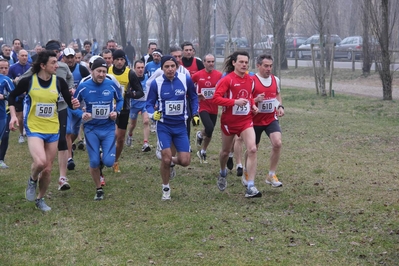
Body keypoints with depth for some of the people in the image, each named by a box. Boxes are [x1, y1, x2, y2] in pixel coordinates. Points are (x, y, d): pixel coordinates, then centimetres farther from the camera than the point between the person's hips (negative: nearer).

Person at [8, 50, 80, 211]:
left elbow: (69, 103, 3)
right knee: (40, 161, -26)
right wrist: (13, 116, -6)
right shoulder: (28, 81, -11)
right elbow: (12, 96, 5)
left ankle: (40, 199, 31)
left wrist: (74, 105, -20)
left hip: (52, 130, 3)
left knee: (47, 169, 9)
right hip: (34, 129, -3)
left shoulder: (59, 82, -5)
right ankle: (32, 181, 8)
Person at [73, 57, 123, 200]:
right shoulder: (83, 87, -8)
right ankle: (99, 189, 21)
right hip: (91, 129, 0)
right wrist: (82, 114, -17)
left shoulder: (111, 85, -6)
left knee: (108, 162, -10)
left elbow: (120, 100, 12)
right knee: (94, 162, -2)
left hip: (108, 128, 0)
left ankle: (105, 156, 29)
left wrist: (116, 111, -6)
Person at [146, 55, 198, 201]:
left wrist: (195, 113, 0)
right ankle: (166, 189, 14)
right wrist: (153, 113, -21)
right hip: (164, 126, -1)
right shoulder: (156, 83, -9)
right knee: (166, 158, -10)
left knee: (185, 161, -5)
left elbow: (193, 97, 10)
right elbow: (149, 103, 0)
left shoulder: (186, 79, -6)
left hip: (180, 125, 2)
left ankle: (172, 161, 33)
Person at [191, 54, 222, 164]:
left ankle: (202, 152, 33)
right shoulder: (197, 75, -5)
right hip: (203, 106, -3)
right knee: (209, 128, -22)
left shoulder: (219, 75, -3)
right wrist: (196, 95, -7)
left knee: (209, 132, 11)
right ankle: (200, 135, 13)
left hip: (214, 108, 3)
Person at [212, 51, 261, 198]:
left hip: (246, 120, 3)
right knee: (226, 151, 17)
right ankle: (223, 173, 50)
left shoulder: (250, 80, 3)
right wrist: (235, 102, -30)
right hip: (229, 121, -3)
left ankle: (250, 187, -15)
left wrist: (253, 105, 4)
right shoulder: (227, 80, -14)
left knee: (252, 149, -16)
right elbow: (216, 98, -22)